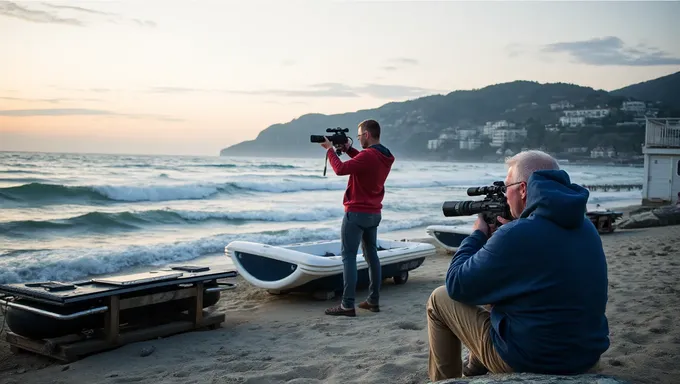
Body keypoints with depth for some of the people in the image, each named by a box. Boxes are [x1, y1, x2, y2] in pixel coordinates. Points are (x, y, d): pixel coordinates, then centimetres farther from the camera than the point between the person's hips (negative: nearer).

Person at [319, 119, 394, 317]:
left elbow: (341, 169, -25)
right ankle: (373, 300, 18)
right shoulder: (385, 157, 7)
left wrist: (330, 149, -11)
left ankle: (347, 305, -7)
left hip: (356, 213, -9)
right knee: (372, 254, 14)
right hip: (374, 213, 9)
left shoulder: (368, 155, -21)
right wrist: (348, 149, 15)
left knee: (349, 256, -6)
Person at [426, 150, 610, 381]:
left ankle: (444, 379, 25)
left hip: (531, 361, -8)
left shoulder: (515, 235, -23)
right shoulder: (586, 227, 2)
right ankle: (473, 370, 42)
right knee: (497, 290, 30)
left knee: (440, 299, 8)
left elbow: (457, 286, -11)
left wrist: (478, 234, 3)